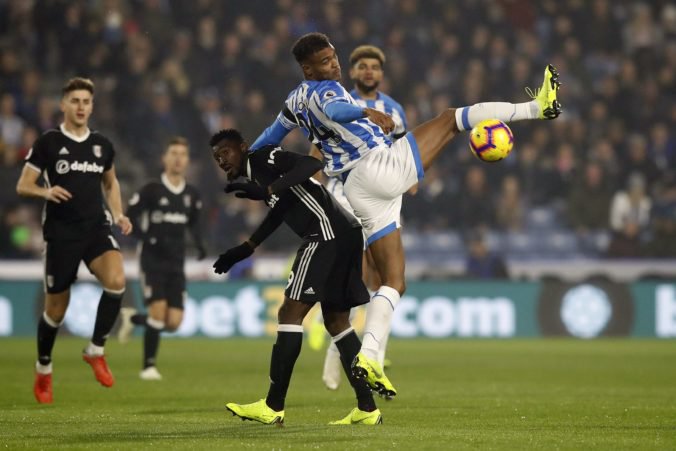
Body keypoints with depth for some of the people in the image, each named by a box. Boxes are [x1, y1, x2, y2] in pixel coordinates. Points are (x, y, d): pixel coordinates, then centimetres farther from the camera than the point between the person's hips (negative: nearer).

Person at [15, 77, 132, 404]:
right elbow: (23, 186, -3)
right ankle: (43, 370, 28)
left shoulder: (102, 145, 8)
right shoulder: (48, 142, -4)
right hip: (61, 233, -3)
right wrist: (45, 191, -24)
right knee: (56, 308, 4)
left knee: (116, 280, -25)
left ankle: (96, 351, -8)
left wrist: (118, 215, 8)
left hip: (96, 229, 3)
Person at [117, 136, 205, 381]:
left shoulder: (192, 195, 6)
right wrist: (148, 239, -18)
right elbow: (130, 217, -4)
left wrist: (199, 244, 3)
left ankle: (132, 318, 27)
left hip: (176, 264, 5)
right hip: (153, 260, -5)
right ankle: (149, 366, -1)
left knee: (173, 322, -2)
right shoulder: (152, 190, -7)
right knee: (158, 312, -16)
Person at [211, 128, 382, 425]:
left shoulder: (263, 158, -3)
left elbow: (311, 164, -20)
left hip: (328, 232, -10)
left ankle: (273, 407, -10)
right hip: (344, 235, 10)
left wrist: (269, 190, -27)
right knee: (336, 320, 13)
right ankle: (367, 409, 11)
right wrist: (243, 250, 40)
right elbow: (276, 214, 39)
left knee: (291, 311, -10)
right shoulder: (255, 174, 25)